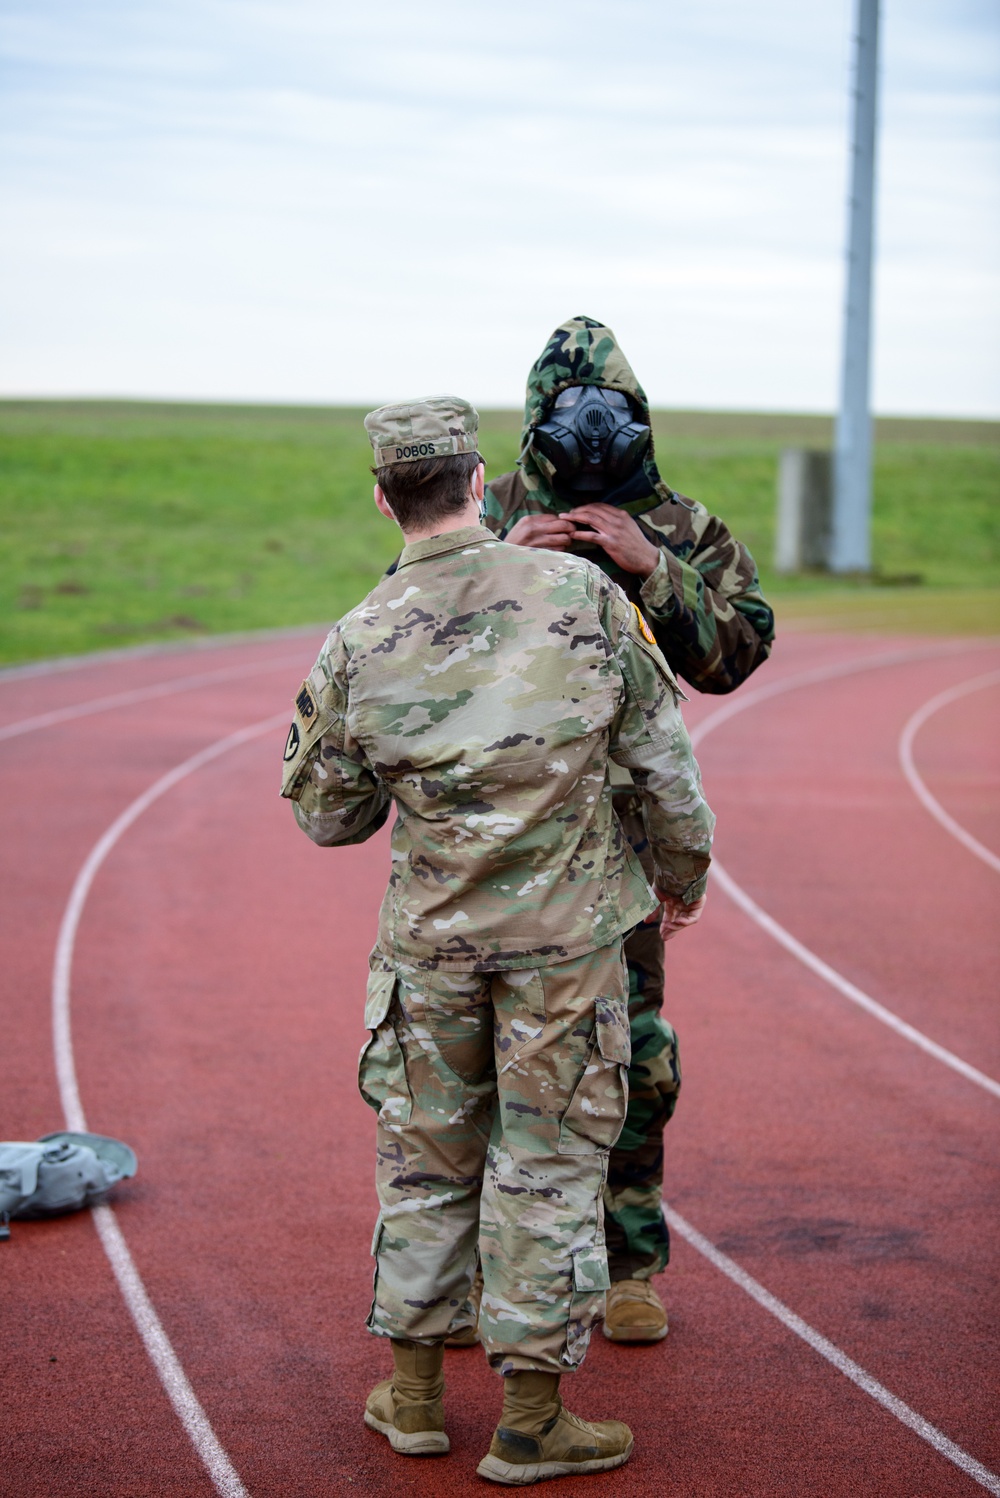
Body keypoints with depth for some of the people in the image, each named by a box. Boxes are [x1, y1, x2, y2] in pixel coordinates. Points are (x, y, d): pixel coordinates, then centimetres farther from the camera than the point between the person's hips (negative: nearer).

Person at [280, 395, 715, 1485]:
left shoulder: (358, 644, -6)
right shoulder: (582, 596, -8)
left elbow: (326, 816, 4)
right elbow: (663, 756, -1)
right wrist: (684, 872, 14)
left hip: (430, 940, 2)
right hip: (565, 938, -1)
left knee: (425, 1156, 15)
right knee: (549, 1162, 7)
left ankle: (413, 1394, 24)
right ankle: (529, 1423, 13)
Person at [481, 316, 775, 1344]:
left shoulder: (682, 531, 5)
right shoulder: (488, 515, 5)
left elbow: (737, 653, -4)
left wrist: (651, 567, -14)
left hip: (621, 828, 0)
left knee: (631, 1050, 3)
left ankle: (630, 1265, 17)